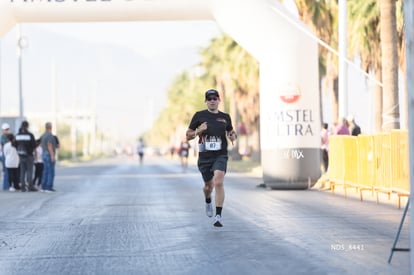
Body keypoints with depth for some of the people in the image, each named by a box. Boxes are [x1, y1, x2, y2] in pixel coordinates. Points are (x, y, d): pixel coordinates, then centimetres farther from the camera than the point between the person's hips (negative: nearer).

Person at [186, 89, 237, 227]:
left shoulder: (225, 117, 7)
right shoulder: (199, 116, 2)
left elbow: (231, 132, 24)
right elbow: (188, 136, 5)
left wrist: (233, 136, 0)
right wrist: (198, 131, -14)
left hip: (220, 155, -1)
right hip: (204, 156, 1)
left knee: (218, 183, -20)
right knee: (208, 185, 13)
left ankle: (218, 216, -18)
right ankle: (208, 202, 50)